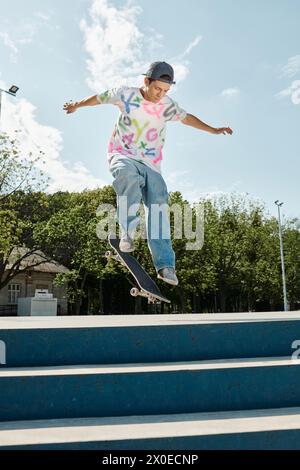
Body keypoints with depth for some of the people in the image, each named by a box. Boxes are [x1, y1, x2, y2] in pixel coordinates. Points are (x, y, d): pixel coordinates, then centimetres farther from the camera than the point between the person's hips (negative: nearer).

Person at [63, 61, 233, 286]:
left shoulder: (168, 105, 2)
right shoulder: (125, 94, -4)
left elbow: (187, 118, 21)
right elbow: (99, 98, 13)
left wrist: (213, 130, 24)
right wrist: (76, 105, 28)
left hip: (151, 163, 3)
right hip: (122, 154, -2)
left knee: (159, 204, -16)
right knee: (128, 175, -40)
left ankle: (165, 265, -19)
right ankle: (127, 233, -35)